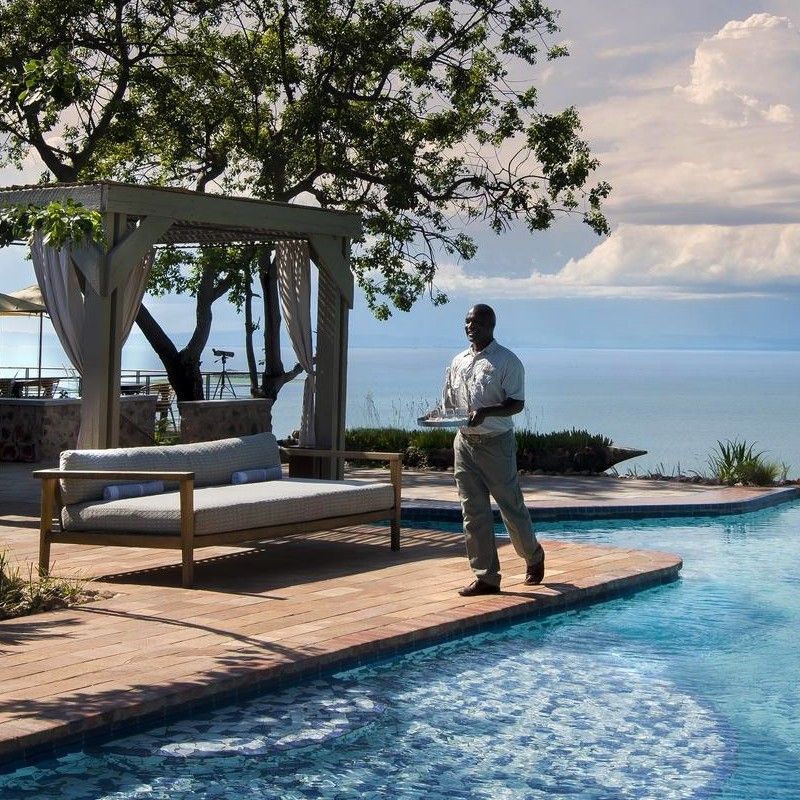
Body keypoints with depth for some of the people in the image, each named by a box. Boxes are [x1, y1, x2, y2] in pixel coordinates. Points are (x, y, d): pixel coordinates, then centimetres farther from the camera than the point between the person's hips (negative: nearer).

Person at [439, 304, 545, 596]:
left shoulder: (507, 361, -6)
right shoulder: (458, 362, 12)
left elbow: (517, 404, -12)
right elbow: (449, 402, 19)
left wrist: (484, 413, -26)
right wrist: (444, 416, -4)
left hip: (496, 443, -5)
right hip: (465, 443, 5)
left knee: (511, 506, 2)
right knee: (474, 512, 3)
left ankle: (534, 557, 27)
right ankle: (486, 577, 8)